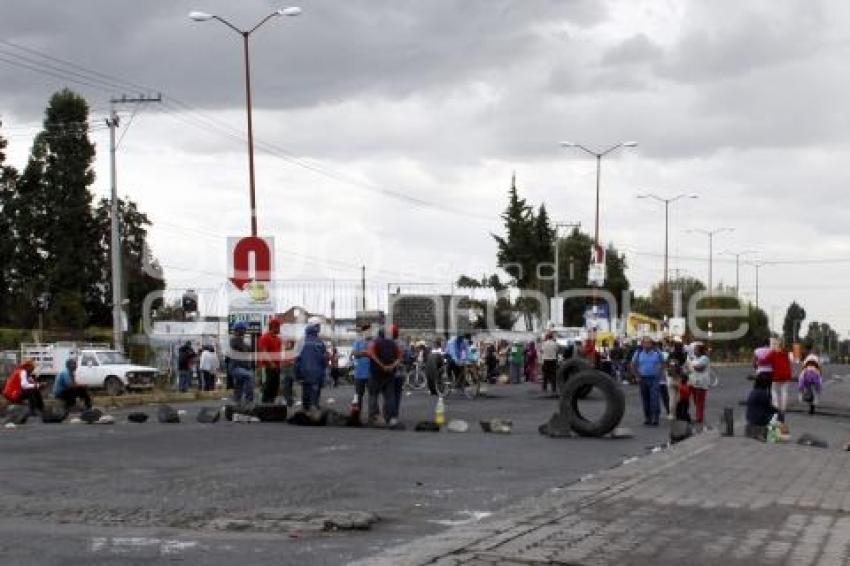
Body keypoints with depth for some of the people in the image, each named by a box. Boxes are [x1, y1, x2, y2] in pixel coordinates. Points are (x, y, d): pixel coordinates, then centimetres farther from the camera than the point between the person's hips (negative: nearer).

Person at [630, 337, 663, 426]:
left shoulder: (657, 352, 0)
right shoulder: (638, 353, 2)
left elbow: (663, 363, 11)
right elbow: (633, 365, 11)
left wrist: (659, 373, 1)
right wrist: (637, 376, 4)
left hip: (654, 379, -2)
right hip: (643, 379, 2)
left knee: (654, 399, -12)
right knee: (645, 399, 8)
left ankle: (655, 418, -12)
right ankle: (647, 418, 18)